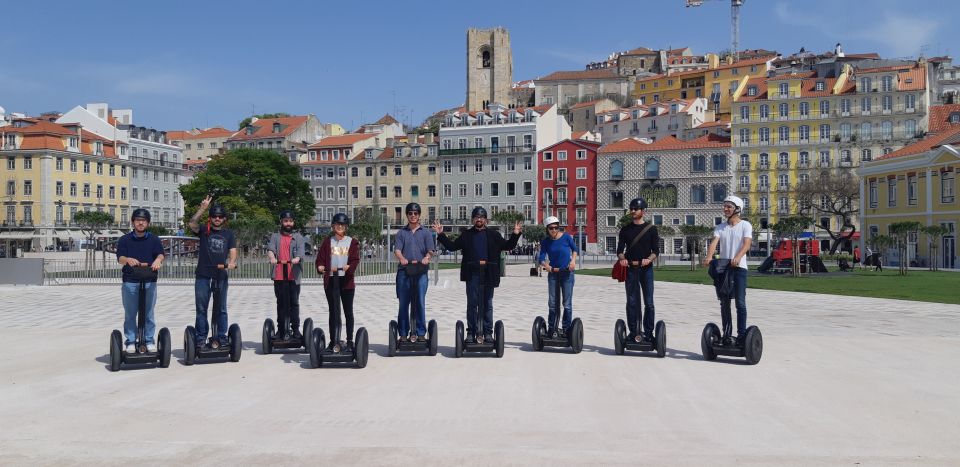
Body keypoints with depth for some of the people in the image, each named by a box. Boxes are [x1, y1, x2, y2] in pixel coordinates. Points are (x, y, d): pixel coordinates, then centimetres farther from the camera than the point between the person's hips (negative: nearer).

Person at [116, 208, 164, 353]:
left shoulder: (154, 239, 8)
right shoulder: (124, 240, 6)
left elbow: (160, 254, -7)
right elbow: (120, 258, -6)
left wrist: (158, 260, -31)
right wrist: (128, 260, -30)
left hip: (149, 281, 0)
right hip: (130, 281, 0)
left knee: (148, 313, 5)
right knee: (130, 314, 4)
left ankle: (149, 341, 13)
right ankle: (131, 342, 11)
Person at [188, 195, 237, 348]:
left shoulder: (229, 234, 10)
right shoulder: (203, 230, 5)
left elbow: (233, 252, 2)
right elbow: (192, 224, -15)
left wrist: (232, 262, -19)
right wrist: (202, 208, -22)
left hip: (221, 275, 1)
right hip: (203, 275, -1)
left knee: (221, 308, 6)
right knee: (201, 308, 4)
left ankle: (221, 337, 12)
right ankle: (201, 338, 9)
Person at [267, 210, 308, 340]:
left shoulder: (298, 237, 10)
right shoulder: (275, 236, 12)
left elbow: (301, 250, -7)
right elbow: (270, 248, -7)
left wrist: (297, 258, -30)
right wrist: (272, 258, -29)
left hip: (294, 276, -1)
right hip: (279, 276, 1)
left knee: (294, 303, 0)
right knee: (281, 303, 6)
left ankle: (295, 329, 5)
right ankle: (281, 329, 13)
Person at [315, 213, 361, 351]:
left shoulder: (352, 242, 6)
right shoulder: (327, 242, 10)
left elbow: (355, 260, -5)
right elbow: (320, 258, 3)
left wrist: (349, 267, -26)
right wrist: (320, 267, -18)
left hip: (347, 281, -1)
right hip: (330, 281, 1)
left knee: (348, 311, 5)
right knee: (333, 312, 7)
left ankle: (350, 341, 11)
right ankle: (333, 341, 11)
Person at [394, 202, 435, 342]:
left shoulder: (426, 232, 12)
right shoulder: (401, 233, 14)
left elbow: (430, 250, 2)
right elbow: (397, 249, 1)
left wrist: (427, 257, -22)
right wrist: (401, 258, -22)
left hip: (421, 272, -1)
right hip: (404, 272, 1)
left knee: (420, 303, -5)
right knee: (403, 303, 1)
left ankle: (421, 333, 1)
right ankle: (403, 333, 7)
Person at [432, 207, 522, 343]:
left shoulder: (493, 235, 9)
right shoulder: (467, 235, 10)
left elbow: (507, 246, 7)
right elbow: (452, 246, 9)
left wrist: (515, 235, -8)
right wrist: (441, 235, 0)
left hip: (488, 274, 0)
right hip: (472, 274, 0)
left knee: (487, 304, 6)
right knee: (472, 304, 3)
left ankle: (488, 333, 12)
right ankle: (471, 332, 9)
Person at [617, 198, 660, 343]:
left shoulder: (651, 229, 5)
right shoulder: (625, 229, 10)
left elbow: (656, 250, 1)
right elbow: (620, 249, 6)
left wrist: (649, 259, -19)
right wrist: (622, 258, -16)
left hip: (646, 269, -2)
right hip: (630, 269, 2)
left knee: (649, 302, -1)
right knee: (631, 302, 3)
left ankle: (648, 333, 4)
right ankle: (633, 332, 9)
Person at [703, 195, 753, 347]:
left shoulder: (745, 225, 1)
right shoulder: (720, 227, 11)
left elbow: (747, 243, -15)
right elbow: (714, 242, -5)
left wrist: (738, 257, -35)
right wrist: (708, 257, -27)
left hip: (739, 267, -4)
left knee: (740, 302, -6)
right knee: (724, 303, 7)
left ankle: (742, 334, -2)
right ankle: (727, 334, 13)